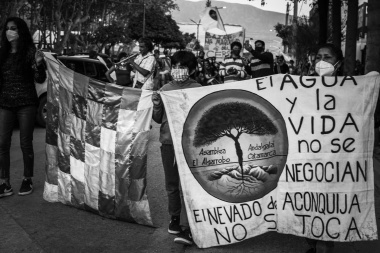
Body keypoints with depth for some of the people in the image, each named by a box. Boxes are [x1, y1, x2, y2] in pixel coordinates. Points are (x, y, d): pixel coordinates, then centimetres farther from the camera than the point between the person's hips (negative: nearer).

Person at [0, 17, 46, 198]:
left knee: (25, 143, 3)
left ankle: (27, 180, 18)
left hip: (26, 104, -4)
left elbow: (40, 80, -7)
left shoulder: (30, 52, -3)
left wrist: (38, 64, -23)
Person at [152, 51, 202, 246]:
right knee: (171, 184, 13)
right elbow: (159, 119, 14)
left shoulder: (197, 89, -3)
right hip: (167, 142, 4)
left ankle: (186, 228, -5)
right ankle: (175, 217, 30)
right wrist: (156, 106, -5)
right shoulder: (165, 89, 8)